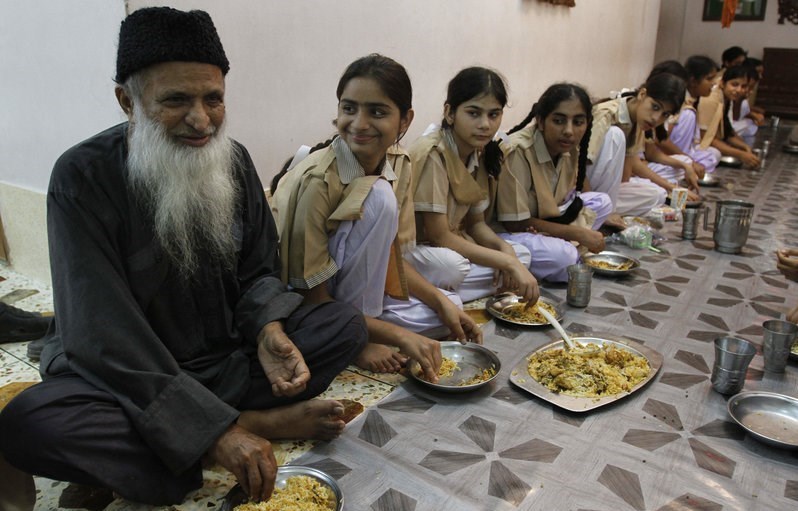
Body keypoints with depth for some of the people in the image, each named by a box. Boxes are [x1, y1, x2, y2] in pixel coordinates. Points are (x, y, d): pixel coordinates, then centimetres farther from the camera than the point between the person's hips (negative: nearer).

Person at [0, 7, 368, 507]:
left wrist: (269, 330, -20)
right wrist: (214, 430, -31)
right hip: (121, 378, -3)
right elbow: (103, 334, -24)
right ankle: (260, 421, -22)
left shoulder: (234, 159, -4)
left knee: (346, 323, -9)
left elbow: (260, 271, 4)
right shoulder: (83, 177, -19)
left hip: (227, 356, 4)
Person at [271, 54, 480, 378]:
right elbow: (313, 297, -23)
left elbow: (391, 256, 3)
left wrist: (442, 302, -11)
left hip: (360, 289, 7)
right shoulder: (317, 180, -27)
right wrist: (397, 335, -27)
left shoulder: (399, 165, -7)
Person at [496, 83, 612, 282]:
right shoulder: (517, 152, -28)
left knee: (602, 201, 2)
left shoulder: (569, 146, -6)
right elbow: (515, 222, -25)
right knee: (562, 256, -31)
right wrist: (578, 233, -18)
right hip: (506, 231, -8)